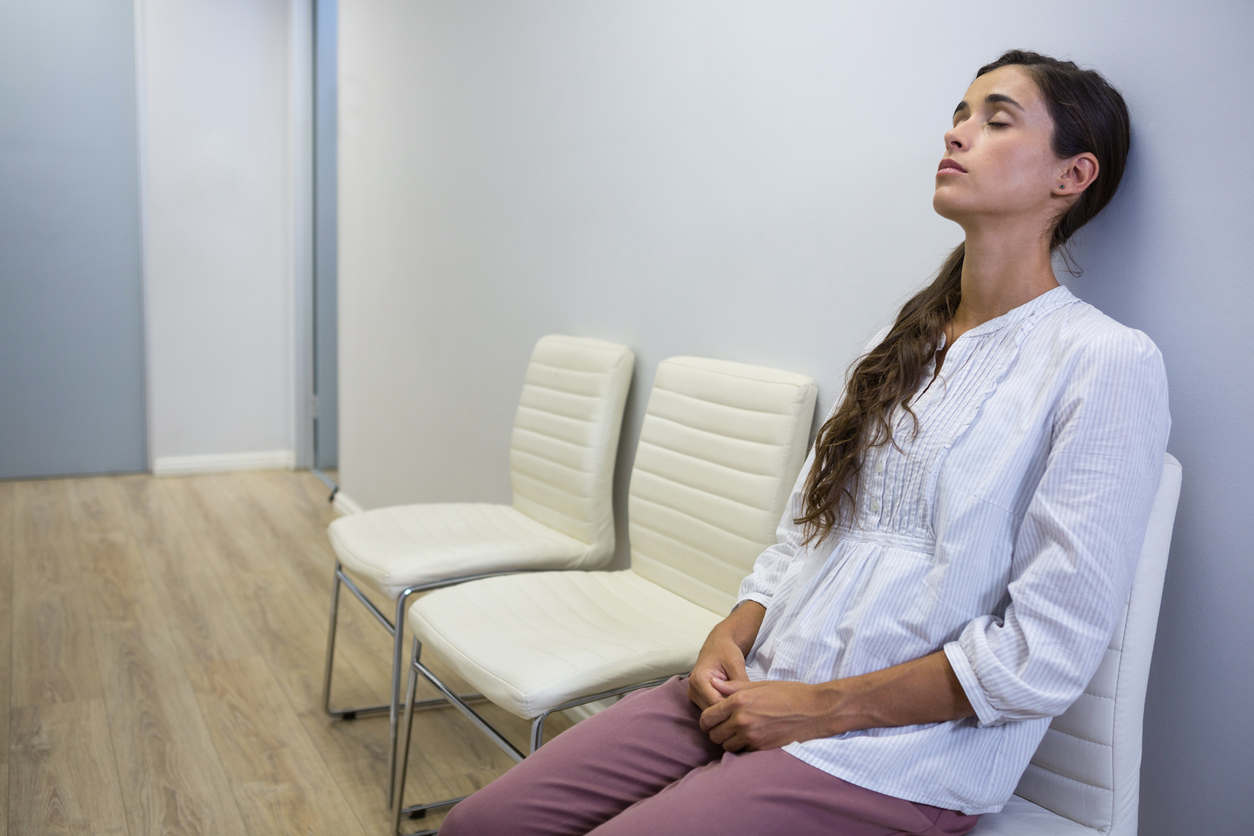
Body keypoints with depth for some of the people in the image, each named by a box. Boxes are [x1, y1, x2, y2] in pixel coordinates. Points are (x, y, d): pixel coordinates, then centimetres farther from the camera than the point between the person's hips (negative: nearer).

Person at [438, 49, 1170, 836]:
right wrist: (733, 633, -3)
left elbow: (1046, 654, -14)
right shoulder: (908, 342, 14)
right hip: (754, 688, 6)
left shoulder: (1106, 362, -9)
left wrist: (822, 706, -13)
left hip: (904, 754, -6)